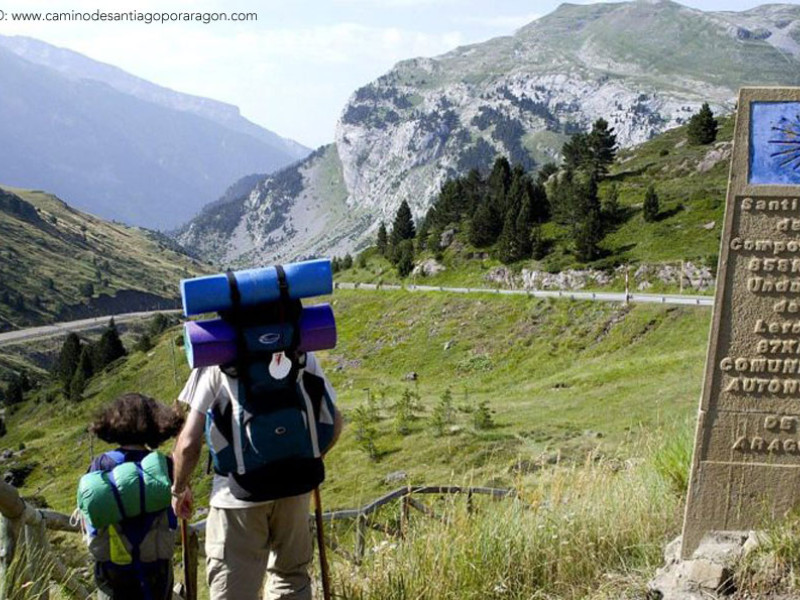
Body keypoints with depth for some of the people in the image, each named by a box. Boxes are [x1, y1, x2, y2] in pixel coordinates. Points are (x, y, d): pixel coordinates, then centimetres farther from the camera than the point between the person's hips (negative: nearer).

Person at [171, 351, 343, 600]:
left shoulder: (216, 359, -8)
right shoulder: (302, 353, 1)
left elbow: (189, 443, -9)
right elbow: (333, 422, 6)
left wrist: (179, 488, 9)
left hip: (238, 493, -3)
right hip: (294, 488, 4)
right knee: (292, 580, 23)